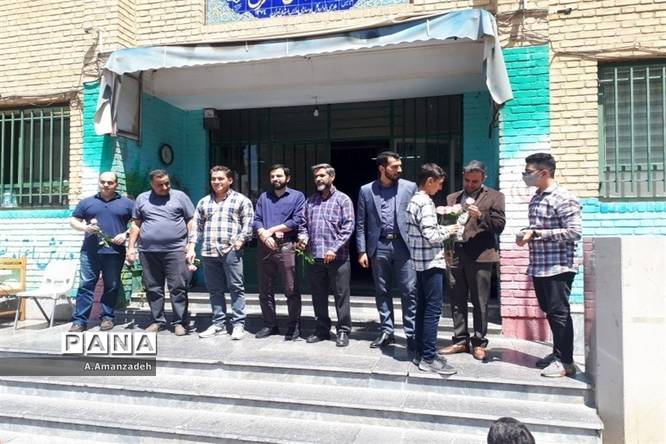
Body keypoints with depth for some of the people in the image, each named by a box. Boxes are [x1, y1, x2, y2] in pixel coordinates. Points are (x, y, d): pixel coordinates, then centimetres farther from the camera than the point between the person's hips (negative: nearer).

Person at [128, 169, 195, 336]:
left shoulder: (180, 196, 6)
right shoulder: (142, 198, 13)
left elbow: (191, 221, 4)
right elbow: (136, 224, 15)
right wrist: (131, 247, 8)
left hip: (175, 250, -3)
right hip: (148, 252, 3)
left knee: (178, 288, -2)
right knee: (153, 289, 8)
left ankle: (180, 322, 5)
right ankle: (158, 321, 20)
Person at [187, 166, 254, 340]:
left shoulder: (241, 200, 4)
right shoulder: (204, 202, 18)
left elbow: (248, 224, -2)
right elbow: (196, 226, 16)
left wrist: (239, 242, -12)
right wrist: (191, 248, 7)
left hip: (231, 251, -5)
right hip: (209, 252, 5)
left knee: (236, 288, -2)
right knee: (215, 290, 10)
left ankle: (238, 324, 5)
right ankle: (218, 324, 19)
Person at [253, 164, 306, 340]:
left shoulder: (297, 196, 5)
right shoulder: (264, 197, 17)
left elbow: (297, 220, -8)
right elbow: (256, 220, 8)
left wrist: (272, 230, -8)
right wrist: (264, 235, -12)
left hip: (286, 247, -4)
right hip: (265, 247, 5)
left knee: (291, 290, -3)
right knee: (265, 290, 9)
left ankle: (294, 327, 7)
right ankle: (270, 325, 21)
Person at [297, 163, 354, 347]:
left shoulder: (343, 199, -1)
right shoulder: (310, 201, 16)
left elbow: (348, 227, -9)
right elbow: (305, 224, 19)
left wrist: (334, 249, -17)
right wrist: (303, 236, -4)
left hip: (337, 257, -5)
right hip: (315, 256, 5)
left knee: (341, 295, 2)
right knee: (318, 295, 12)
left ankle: (343, 331, 12)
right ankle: (322, 329, 24)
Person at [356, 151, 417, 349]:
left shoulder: (410, 187, 2)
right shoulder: (366, 190, 5)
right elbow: (361, 224, 5)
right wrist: (362, 251, 0)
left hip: (404, 245, -1)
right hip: (378, 247, 2)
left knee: (409, 292, -1)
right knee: (382, 292, 10)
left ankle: (411, 334, 9)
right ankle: (386, 331, 22)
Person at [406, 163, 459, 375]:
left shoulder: (414, 200, 13)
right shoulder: (425, 203, -17)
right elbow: (431, 236, -22)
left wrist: (442, 230, 13)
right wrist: (447, 231, -6)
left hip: (420, 262, 10)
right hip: (431, 262, -10)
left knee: (422, 308, 13)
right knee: (433, 309, -5)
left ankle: (421, 352, 19)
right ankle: (429, 358, -1)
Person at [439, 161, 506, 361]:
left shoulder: (494, 197, 5)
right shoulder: (452, 198, 17)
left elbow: (499, 225, -2)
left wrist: (480, 216, -16)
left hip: (480, 256, -4)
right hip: (455, 255, 4)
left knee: (480, 303, 2)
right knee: (457, 301, 8)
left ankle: (479, 343, 13)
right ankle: (460, 341, 18)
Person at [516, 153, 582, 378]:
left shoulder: (563, 198, -12)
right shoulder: (536, 198, 14)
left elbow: (575, 232, -19)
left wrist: (536, 233, -20)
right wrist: (526, 234, 2)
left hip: (557, 266, -8)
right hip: (538, 266, 8)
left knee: (559, 313, -1)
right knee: (550, 311, 15)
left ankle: (565, 361, 9)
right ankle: (558, 353, 27)